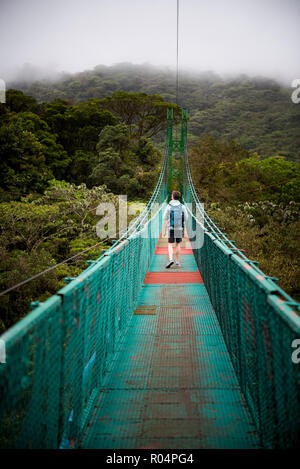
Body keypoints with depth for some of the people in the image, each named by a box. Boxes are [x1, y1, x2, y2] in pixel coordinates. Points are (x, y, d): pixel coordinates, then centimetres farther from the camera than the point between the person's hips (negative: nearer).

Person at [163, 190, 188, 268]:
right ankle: (177, 262, 16)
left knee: (170, 245, 0)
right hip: (180, 229, 2)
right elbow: (186, 218, 3)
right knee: (178, 245, 14)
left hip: (171, 228, -2)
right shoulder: (182, 206, 0)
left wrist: (164, 231, 3)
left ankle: (171, 259, -21)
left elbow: (165, 219, -3)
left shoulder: (169, 206, -4)